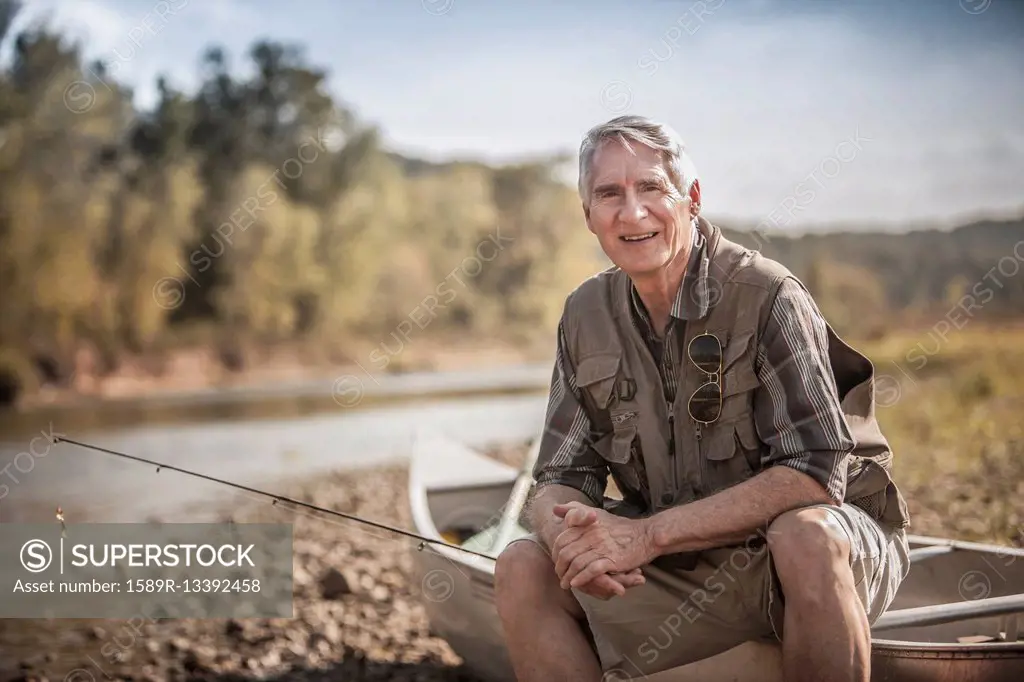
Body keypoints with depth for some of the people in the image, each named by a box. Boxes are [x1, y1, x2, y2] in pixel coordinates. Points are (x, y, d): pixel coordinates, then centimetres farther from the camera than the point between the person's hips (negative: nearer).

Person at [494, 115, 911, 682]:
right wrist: (568, 534, -24)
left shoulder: (767, 297, -16)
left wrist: (652, 534, -28)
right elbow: (560, 478, 2)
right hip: (681, 566, 5)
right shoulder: (586, 316, 1)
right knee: (522, 567, -14)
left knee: (805, 536, -38)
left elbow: (814, 473, -23)